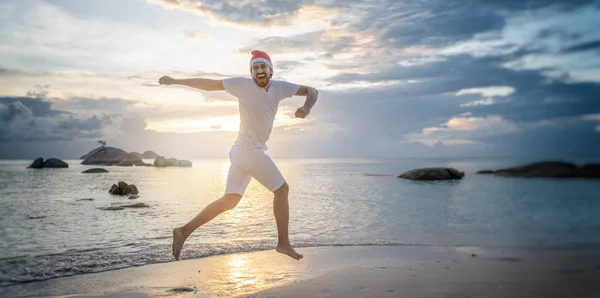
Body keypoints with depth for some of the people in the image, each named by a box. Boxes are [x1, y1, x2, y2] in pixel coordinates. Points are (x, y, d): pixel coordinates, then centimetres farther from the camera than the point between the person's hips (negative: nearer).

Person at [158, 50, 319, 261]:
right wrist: (174, 81, -1)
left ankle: (184, 231, 14)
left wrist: (307, 107, -11)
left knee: (229, 201, 10)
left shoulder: (279, 87, 7)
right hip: (249, 150, -7)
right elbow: (209, 84, -4)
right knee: (282, 189, 1)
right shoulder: (243, 84, -9)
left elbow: (311, 91, 11)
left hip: (242, 152, 7)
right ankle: (283, 243, 11)